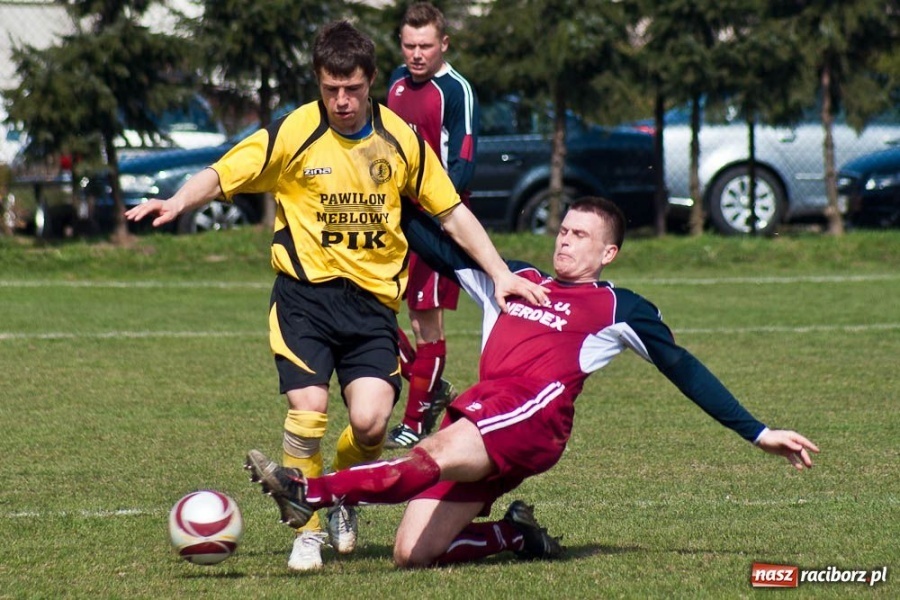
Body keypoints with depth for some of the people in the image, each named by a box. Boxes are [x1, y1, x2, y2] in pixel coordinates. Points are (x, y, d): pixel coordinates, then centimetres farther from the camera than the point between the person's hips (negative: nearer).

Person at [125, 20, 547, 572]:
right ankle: (308, 532, 6)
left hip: (373, 298, 2)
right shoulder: (293, 133, -5)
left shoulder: (401, 139, 3)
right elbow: (222, 176, -3)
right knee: (308, 411, -16)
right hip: (305, 293, -2)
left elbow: (452, 212, 11)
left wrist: (501, 274, 5)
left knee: (371, 420, -15)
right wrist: (178, 203, -24)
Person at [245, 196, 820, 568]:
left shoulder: (620, 309, 17)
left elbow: (685, 370, 20)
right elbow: (440, 246, 35)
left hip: (535, 412, -6)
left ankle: (310, 492, -52)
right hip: (479, 420, 6)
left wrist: (758, 432, 18)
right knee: (414, 553, -11)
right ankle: (518, 536, 12)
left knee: (439, 454, -37)